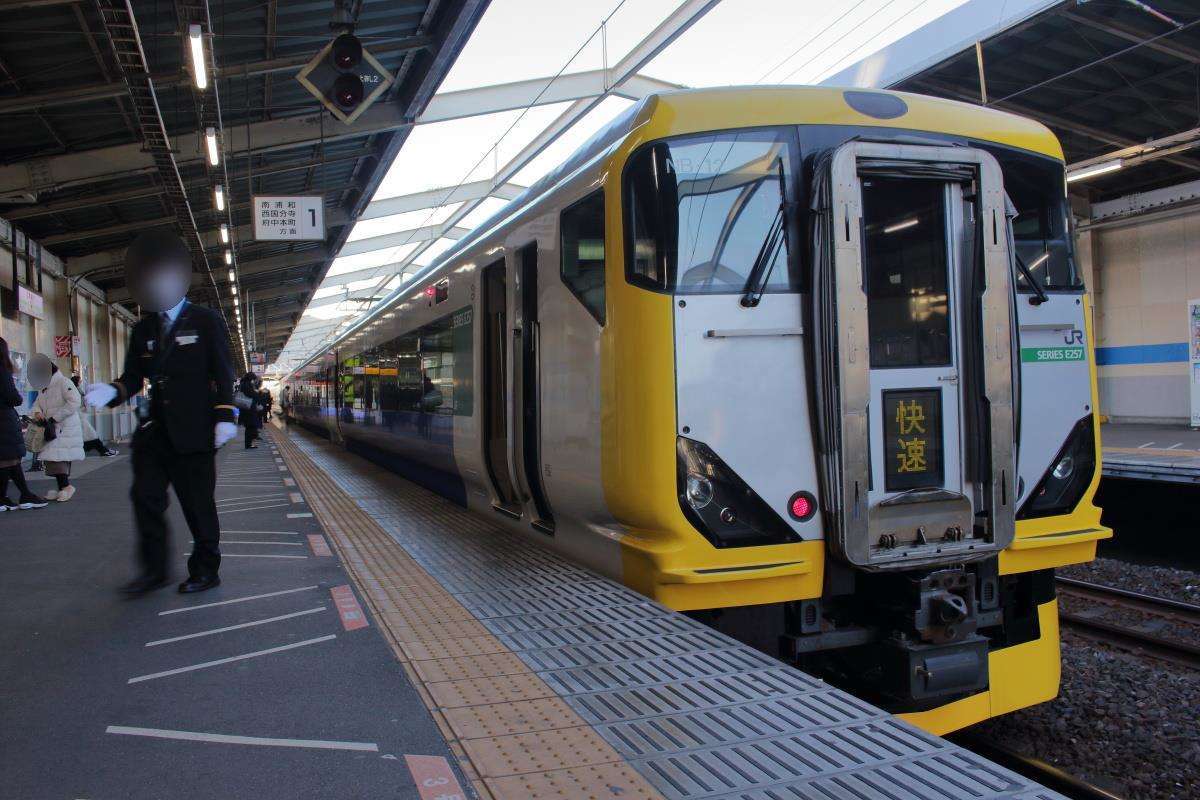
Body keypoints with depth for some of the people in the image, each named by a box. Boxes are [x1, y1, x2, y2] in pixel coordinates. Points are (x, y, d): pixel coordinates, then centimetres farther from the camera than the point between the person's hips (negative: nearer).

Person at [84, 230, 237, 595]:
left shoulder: (206, 320, -1)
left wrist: (225, 417, -13)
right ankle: (154, 570, 18)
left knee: (198, 503, 1)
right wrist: (110, 392, -11)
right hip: (154, 430, 5)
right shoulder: (143, 329, 12)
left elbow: (222, 374, -5)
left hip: (192, 430, -5)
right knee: (146, 496, 5)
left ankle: (205, 571, 14)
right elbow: (133, 376, 10)